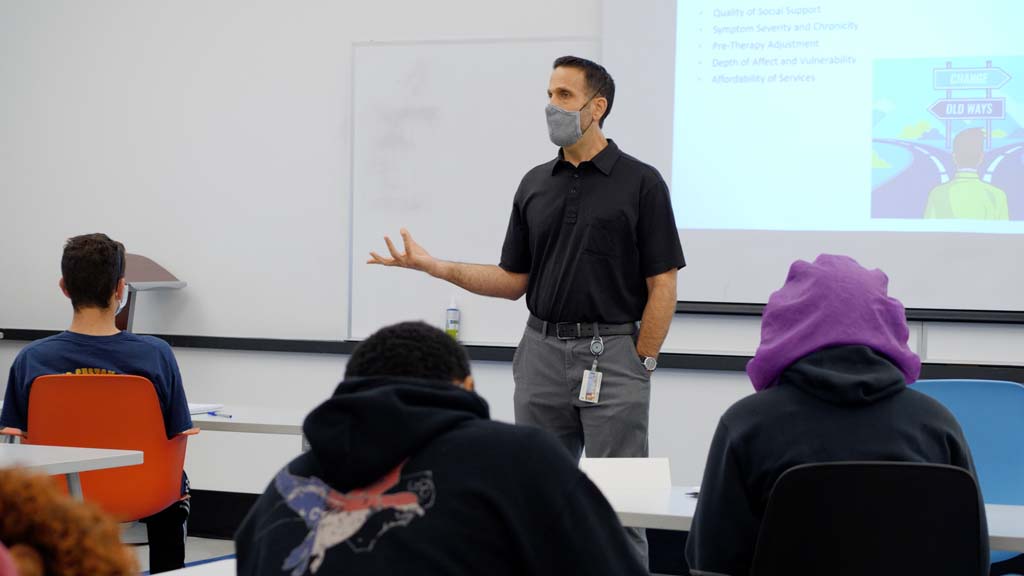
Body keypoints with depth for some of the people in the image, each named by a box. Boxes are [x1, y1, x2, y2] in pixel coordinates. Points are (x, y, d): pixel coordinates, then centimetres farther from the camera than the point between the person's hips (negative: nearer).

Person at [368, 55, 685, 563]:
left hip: (611, 352, -5)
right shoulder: (535, 185, 10)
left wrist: (640, 366, -10)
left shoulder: (640, 183, -5)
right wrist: (431, 265, 1)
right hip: (542, 352, 5)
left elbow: (662, 284, -6)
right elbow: (514, 281, 11)